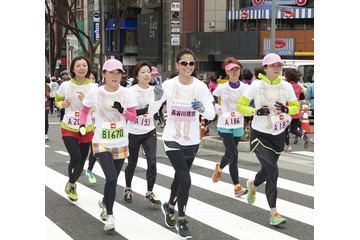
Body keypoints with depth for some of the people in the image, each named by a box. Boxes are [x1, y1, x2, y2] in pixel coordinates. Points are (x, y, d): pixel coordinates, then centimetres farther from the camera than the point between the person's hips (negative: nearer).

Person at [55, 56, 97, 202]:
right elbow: (57, 101, 12)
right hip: (68, 129, -2)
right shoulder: (65, 85, -3)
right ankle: (72, 184, 7)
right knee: (76, 157, -21)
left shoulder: (92, 87, -2)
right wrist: (62, 104, -10)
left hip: (86, 129, 2)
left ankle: (71, 185, 39)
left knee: (81, 162, 10)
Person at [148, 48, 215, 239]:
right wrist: (157, 98, -27)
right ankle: (181, 221, 4)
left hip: (192, 141, 3)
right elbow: (151, 111, -7)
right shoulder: (168, 85, -10)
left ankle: (169, 207, 47)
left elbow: (212, 114, -8)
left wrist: (202, 109, -29)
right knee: (185, 180, -15)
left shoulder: (201, 86, -7)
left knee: (180, 178, 19)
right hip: (172, 139, -3)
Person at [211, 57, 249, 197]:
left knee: (229, 155, 15)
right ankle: (237, 187, -12)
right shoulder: (222, 88, -4)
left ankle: (219, 167, 51)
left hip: (238, 126, 3)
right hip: (224, 126, -3)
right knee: (234, 154, -15)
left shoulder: (245, 88, 0)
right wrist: (218, 110, -4)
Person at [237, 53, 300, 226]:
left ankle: (253, 185, 54)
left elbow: (296, 107, 9)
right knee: (273, 171, -17)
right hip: (259, 134, -4)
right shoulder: (256, 86, -10)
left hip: (278, 135, 4)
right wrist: (256, 111, -22)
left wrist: (286, 110, -14)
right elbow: (240, 106, -5)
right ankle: (273, 212, -8)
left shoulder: (286, 86, -2)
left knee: (268, 171, 18)